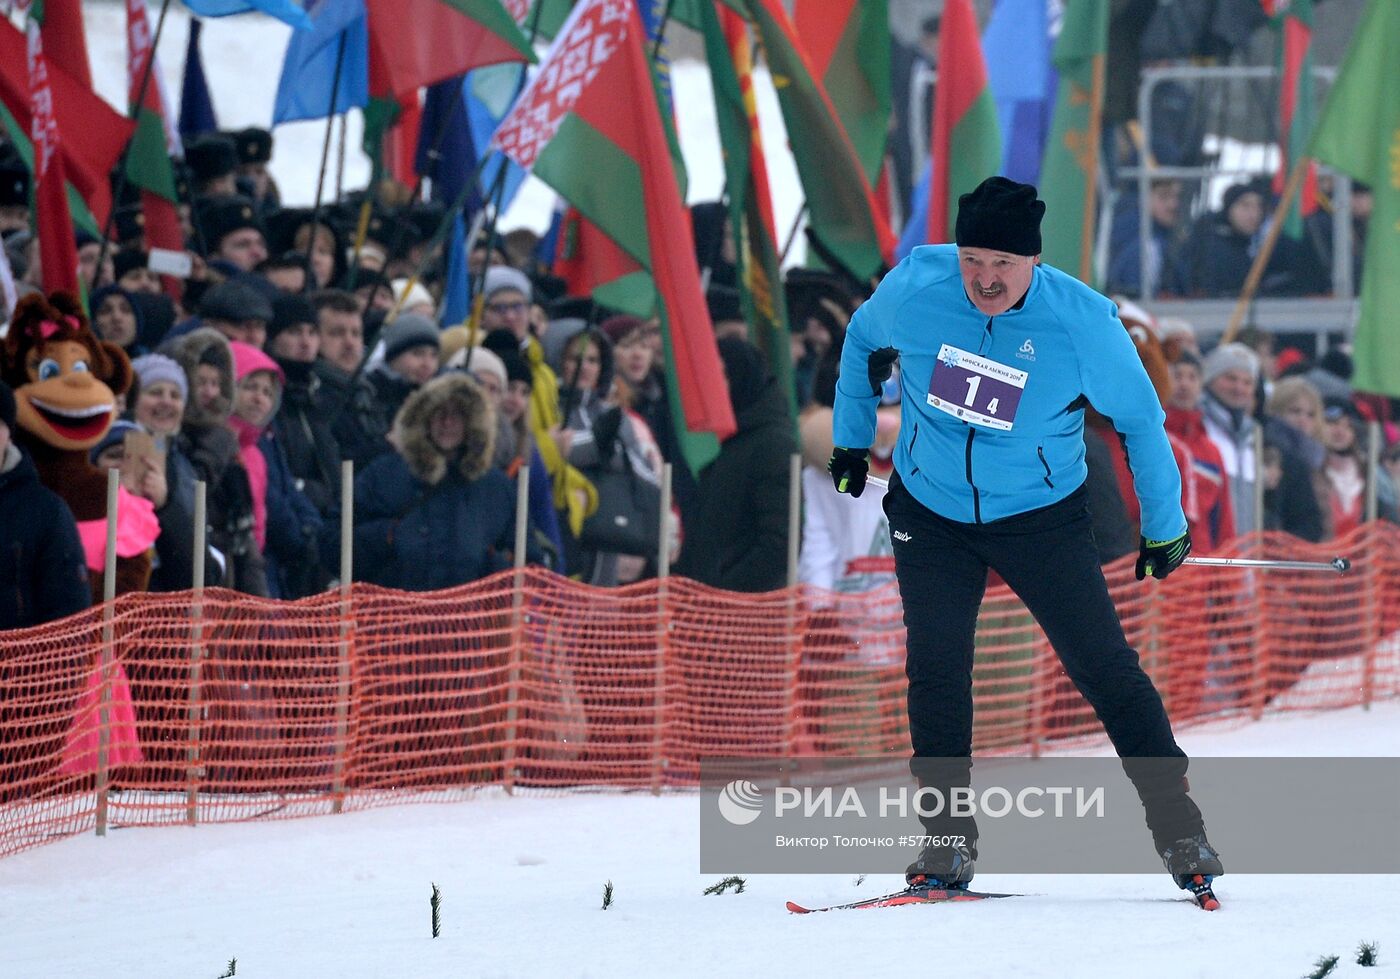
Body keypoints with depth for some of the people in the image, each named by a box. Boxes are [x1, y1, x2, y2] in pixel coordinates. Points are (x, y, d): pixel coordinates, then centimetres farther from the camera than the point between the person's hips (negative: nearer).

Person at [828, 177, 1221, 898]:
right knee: (935, 670, -8)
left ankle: (1179, 830, 3)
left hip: (1041, 516, -2)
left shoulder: (1082, 321, -21)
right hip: (929, 514, 2)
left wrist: (1164, 528, 3)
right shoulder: (914, 287, -15)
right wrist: (850, 439, 18)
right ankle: (949, 838, 3)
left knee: (1106, 669, -5)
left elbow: (1140, 419, -5)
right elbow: (863, 340, 9)